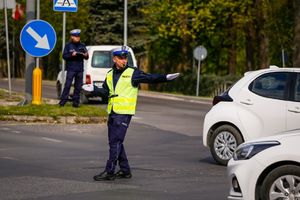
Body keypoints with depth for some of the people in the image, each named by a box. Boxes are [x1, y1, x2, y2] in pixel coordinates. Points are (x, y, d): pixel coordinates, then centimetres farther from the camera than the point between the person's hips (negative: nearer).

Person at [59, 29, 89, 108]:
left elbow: (87, 57, 16)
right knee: (67, 85, -10)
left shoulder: (82, 46, 14)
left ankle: (75, 102, 7)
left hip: (80, 69, 4)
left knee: (78, 86, 3)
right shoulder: (68, 46, 4)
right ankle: (63, 101, -8)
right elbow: (64, 56, -2)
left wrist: (86, 55, -8)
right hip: (71, 69, -4)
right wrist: (71, 55, -19)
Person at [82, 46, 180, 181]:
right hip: (112, 113, 7)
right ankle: (125, 171, 20)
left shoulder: (133, 73, -3)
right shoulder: (110, 75, 14)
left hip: (124, 114, -7)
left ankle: (109, 172, -9)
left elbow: (150, 78, -8)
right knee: (114, 142, 11)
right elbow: (106, 91, 14)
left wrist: (165, 77, -19)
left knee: (116, 142, -10)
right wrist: (94, 89, -2)